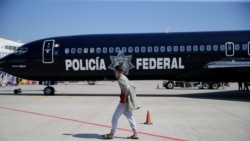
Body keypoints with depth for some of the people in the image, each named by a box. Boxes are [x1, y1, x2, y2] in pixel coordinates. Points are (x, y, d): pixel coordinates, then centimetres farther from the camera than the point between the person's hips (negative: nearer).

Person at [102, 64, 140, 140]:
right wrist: (131, 97, 15)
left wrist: (125, 97, -18)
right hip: (128, 101, 10)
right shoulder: (124, 78, 14)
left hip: (124, 101, -10)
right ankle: (135, 134, 15)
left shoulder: (121, 79, -16)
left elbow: (127, 88, -31)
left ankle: (112, 134, 13)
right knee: (130, 117, 13)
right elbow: (133, 87, 20)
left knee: (115, 116, 3)